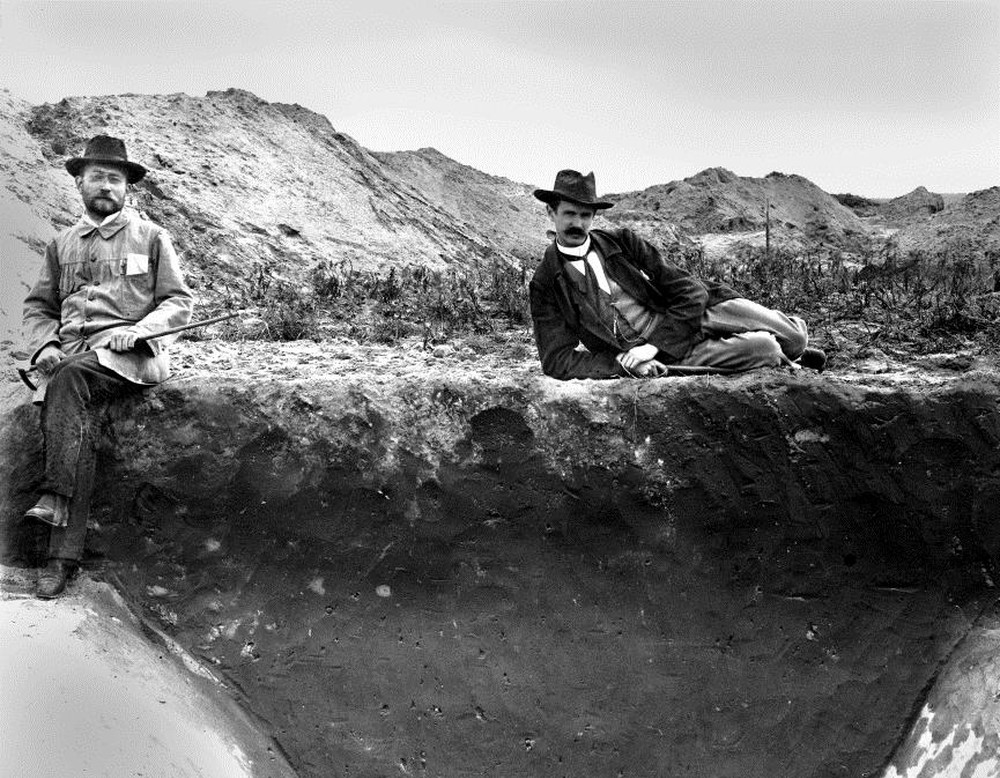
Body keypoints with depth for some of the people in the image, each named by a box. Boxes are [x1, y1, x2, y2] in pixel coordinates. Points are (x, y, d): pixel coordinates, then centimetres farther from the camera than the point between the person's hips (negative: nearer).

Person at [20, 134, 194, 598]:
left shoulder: (149, 237, 12)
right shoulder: (62, 243, 22)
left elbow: (179, 301, 5)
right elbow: (38, 306, 22)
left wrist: (137, 331, -12)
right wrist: (44, 345, 1)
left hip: (133, 354, -3)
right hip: (72, 355, 3)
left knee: (71, 375, -35)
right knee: (74, 417, -26)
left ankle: (56, 496, -36)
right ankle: (63, 555, -29)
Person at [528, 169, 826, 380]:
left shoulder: (622, 241, 2)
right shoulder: (545, 284, -3)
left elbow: (690, 292, -4)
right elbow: (556, 360, -10)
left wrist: (653, 345, -18)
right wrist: (623, 365, -23)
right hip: (666, 358, -3)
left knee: (794, 337, -9)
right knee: (764, 349, -21)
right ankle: (788, 361, 15)